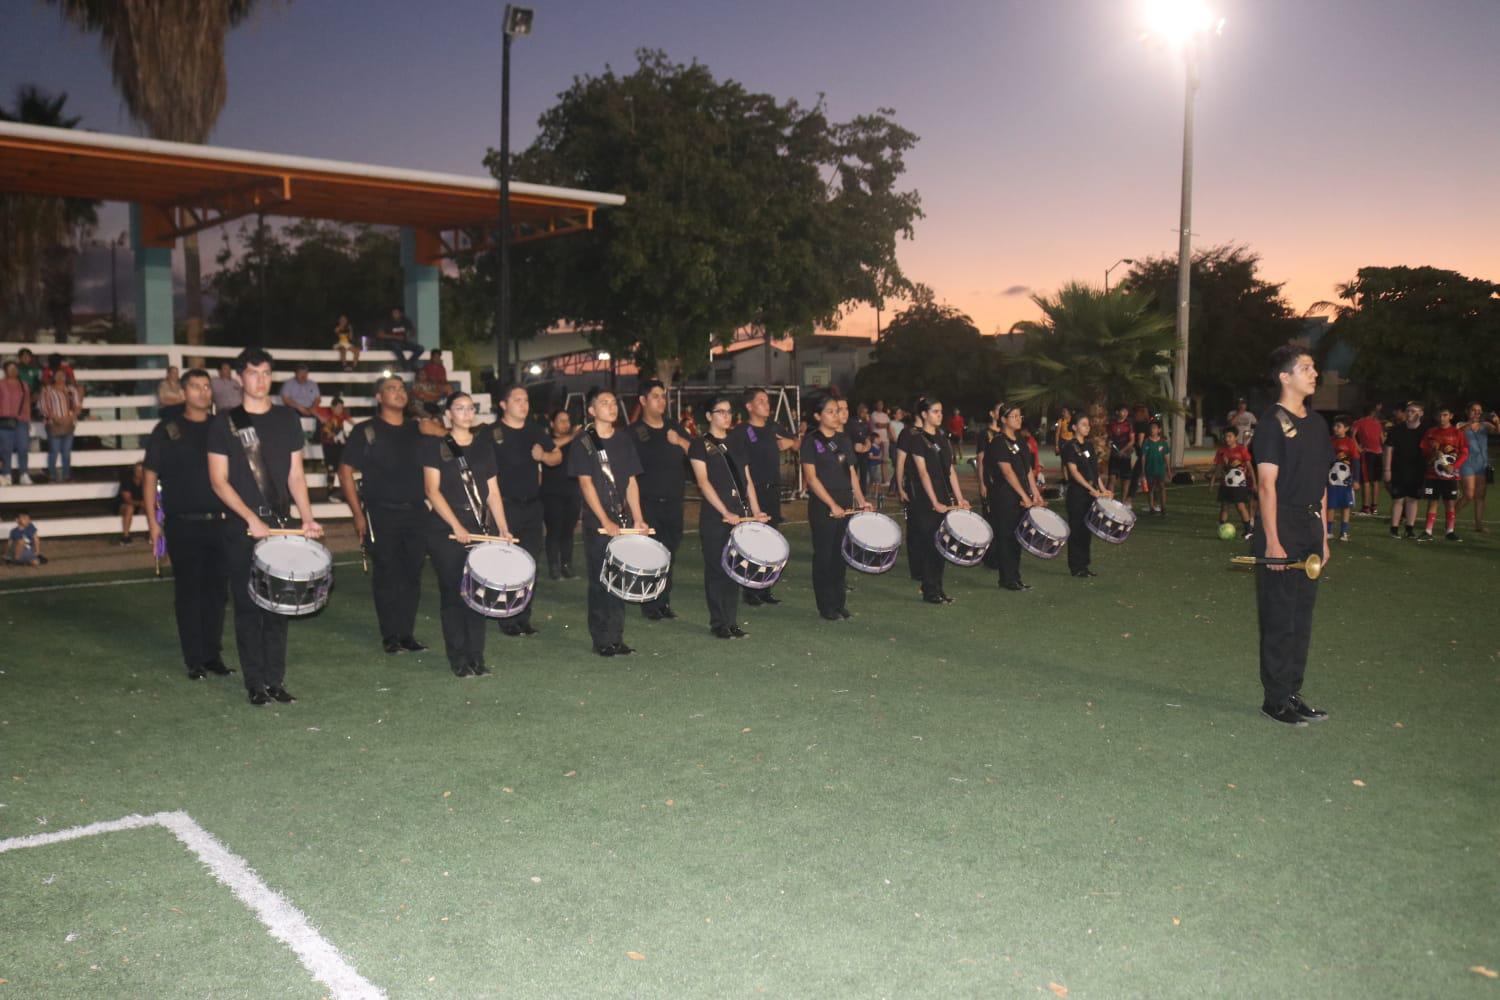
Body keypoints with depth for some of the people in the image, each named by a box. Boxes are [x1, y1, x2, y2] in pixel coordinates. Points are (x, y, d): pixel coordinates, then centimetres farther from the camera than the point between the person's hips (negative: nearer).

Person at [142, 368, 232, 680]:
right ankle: (194, 660, 8)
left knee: (217, 590, 6)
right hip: (183, 525, -3)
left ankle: (213, 654, 16)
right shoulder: (167, 430, 3)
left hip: (219, 523, 3)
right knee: (188, 592, 1)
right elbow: (150, 476, 3)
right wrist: (152, 521, -3)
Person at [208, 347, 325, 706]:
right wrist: (251, 518, -14)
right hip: (242, 528, -3)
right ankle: (255, 683, 8)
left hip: (280, 524, 3)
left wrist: (307, 517, -3)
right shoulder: (224, 423, 0)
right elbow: (218, 480, -3)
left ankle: (275, 681, 11)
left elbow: (295, 475, 11)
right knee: (248, 605, 0)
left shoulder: (287, 419, 10)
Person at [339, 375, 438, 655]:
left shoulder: (416, 429, 12)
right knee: (386, 576, 0)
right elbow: (345, 472, -2)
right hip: (381, 514, -4)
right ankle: (390, 637, 9)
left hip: (416, 513, 4)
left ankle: (407, 633, 16)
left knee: (413, 574, 6)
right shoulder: (365, 431, -1)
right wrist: (358, 513, -8)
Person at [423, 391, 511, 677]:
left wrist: (503, 528, 1)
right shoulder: (436, 445, 0)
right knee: (453, 594, -1)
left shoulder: (483, 447, 13)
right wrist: (456, 526, -16)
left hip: (481, 530, 4)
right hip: (446, 531, -4)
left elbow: (493, 492, 12)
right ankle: (458, 659, 6)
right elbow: (432, 490, -7)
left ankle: (476, 657, 10)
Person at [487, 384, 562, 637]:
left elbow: (558, 456, 19)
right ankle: (508, 619, 6)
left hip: (532, 505, 5)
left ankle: (524, 618, 18)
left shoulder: (535, 431, 12)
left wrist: (544, 456, -2)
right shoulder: (491, 434, -4)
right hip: (505, 507, -5)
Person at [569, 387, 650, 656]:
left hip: (623, 521, 4)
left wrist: (638, 518, -1)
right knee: (600, 581, 0)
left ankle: (616, 639, 13)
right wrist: (606, 521, -16)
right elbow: (585, 483, -9)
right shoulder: (584, 443, -3)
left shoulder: (624, 441, 11)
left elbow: (631, 482, 10)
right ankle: (601, 641, 8)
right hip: (597, 523, -4)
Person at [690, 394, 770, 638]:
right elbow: (703, 482, -11)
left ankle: (732, 622, 14)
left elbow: (747, 480, 15)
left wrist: (755, 511, 3)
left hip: (740, 515, 5)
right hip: (714, 517, -5)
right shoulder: (700, 445, -2)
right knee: (717, 569, -1)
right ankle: (717, 623, 8)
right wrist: (725, 512, -18)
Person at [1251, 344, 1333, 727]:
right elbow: (1267, 484, -14)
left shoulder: (1317, 423, 14)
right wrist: (1273, 541, -18)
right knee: (1279, 618, -2)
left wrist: (1323, 536, 14)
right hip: (1282, 529, -8)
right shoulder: (1273, 422, -10)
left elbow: (1320, 484, 17)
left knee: (1302, 616, 12)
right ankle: (1275, 700, 7)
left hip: (1310, 529, 8)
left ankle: (1292, 693, 21)